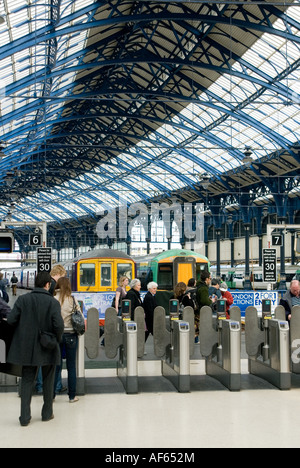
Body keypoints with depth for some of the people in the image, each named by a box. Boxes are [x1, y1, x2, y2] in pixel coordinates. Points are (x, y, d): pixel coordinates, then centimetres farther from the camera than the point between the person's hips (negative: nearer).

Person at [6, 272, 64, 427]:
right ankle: (47, 413, 25)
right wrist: (57, 339, -2)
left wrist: (21, 332, 8)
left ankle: (25, 417, 8)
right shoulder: (53, 302, -12)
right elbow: (58, 325, -20)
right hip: (48, 348, -1)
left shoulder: (22, 299, -5)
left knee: (27, 380, 11)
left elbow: (11, 320, -10)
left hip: (27, 347, 2)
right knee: (48, 381, 16)